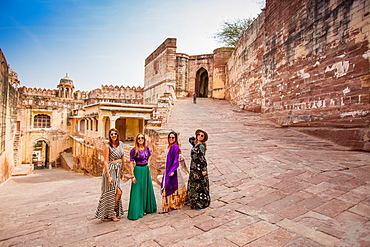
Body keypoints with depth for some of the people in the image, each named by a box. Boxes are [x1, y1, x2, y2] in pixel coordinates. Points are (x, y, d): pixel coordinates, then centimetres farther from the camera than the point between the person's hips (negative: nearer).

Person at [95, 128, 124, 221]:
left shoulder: (120, 144, 6)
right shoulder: (107, 146, -12)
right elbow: (105, 162, -15)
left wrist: (122, 170, 15)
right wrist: (109, 176, -19)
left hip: (118, 171, 7)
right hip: (110, 170, -7)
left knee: (117, 192, 10)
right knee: (118, 192, -4)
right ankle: (111, 214, 14)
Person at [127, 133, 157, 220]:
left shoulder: (146, 148, 4)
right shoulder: (134, 150, -11)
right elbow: (131, 163, -12)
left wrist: (147, 162, 10)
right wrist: (133, 175, -16)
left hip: (146, 170, 6)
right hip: (138, 170, -6)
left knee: (147, 190, 14)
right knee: (138, 191, -1)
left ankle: (146, 208, 30)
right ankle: (137, 211, 11)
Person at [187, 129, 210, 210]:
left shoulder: (201, 145, -17)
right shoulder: (195, 144, 8)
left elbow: (202, 158, -20)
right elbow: (190, 139, 30)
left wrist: (204, 169, -21)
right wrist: (195, 137, 15)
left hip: (199, 167, -9)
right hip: (194, 167, 9)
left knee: (198, 185, -1)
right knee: (193, 184, 17)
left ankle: (201, 203, 12)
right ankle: (194, 201, 31)